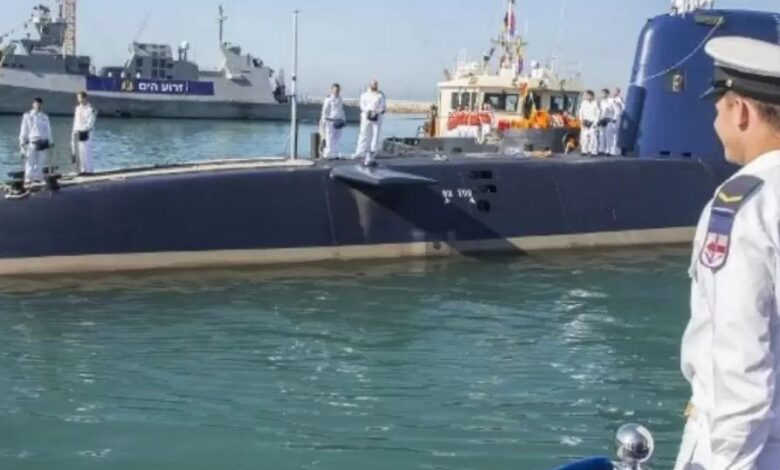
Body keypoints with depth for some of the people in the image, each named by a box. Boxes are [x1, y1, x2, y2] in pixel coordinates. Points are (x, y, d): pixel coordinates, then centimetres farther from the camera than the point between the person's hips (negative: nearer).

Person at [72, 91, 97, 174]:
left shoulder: (90, 109, -7)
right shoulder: (78, 108, 17)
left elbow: (90, 123, -12)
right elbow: (75, 122, 18)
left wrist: (82, 130, -16)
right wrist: (74, 133, 12)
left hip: (85, 134, -7)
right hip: (76, 134, 7)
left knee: (85, 153, -9)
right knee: (77, 154, 6)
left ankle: (88, 171, -5)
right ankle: (81, 171, 12)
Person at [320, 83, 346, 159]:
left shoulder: (340, 100, 14)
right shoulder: (328, 100, -5)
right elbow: (325, 111, -3)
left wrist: (343, 119, 19)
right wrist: (323, 121, -5)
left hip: (339, 121, 6)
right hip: (330, 121, -6)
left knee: (337, 139, 6)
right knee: (330, 138, -6)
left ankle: (335, 154, 12)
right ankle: (328, 154, -1)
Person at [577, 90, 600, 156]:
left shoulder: (595, 103, -3)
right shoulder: (583, 103, 9)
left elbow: (598, 114, -5)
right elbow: (581, 113, 12)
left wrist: (595, 123, -10)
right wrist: (582, 120, -1)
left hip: (592, 123, -4)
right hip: (585, 123, 4)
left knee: (593, 137, -10)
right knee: (584, 137, -1)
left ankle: (593, 151, -7)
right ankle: (585, 151, 6)